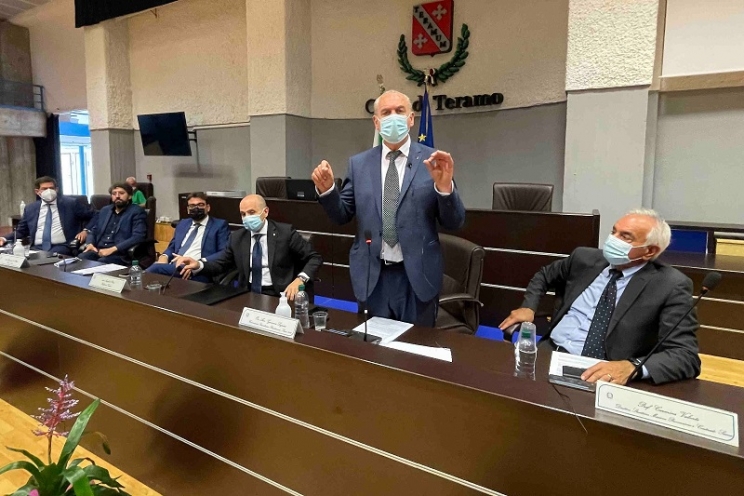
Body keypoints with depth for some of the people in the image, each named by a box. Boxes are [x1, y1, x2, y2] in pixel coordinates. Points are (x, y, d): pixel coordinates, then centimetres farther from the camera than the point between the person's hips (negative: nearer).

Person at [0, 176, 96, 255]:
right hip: (37, 248, 3)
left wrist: (86, 231, -7)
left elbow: (94, 216, 9)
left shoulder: (70, 203, 6)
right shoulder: (30, 209, 17)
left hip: (61, 247, -3)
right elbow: (21, 231, 22)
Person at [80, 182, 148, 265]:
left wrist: (113, 249, -21)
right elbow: (94, 230, 28)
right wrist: (90, 244, 4)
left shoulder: (137, 212, 0)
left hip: (119, 254, -6)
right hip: (97, 251, 6)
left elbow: (138, 237, -13)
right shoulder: (105, 210, 22)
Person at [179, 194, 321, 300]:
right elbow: (221, 264, 13)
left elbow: (314, 258, -2)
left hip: (278, 296, -3)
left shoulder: (285, 232, -3)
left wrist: (300, 279, -19)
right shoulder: (237, 237, 10)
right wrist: (198, 265, -7)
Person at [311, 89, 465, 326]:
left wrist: (445, 186, -23)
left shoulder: (433, 160, -3)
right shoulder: (358, 163, 4)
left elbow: (454, 223, -5)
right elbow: (342, 215, 7)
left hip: (417, 275, -1)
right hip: (373, 274, 2)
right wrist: (327, 189, -11)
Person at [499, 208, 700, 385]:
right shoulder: (585, 258, 7)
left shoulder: (671, 286, -6)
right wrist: (528, 307, 7)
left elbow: (687, 357, -15)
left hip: (605, 375, -2)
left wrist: (631, 367, -33)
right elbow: (544, 275, 26)